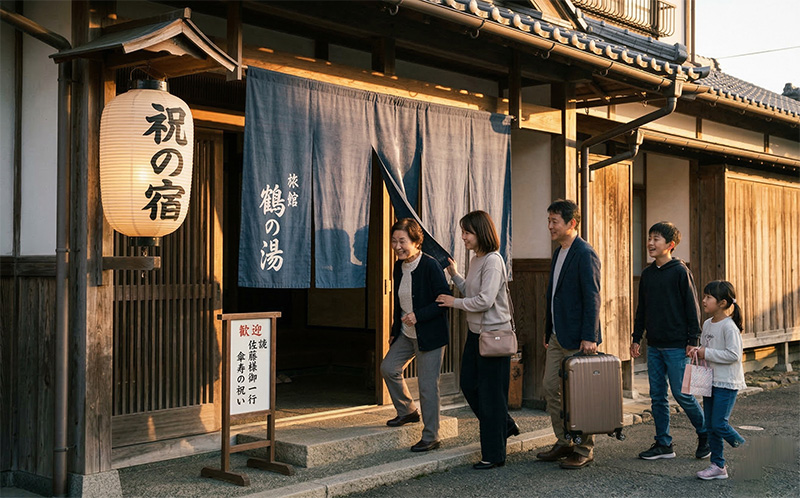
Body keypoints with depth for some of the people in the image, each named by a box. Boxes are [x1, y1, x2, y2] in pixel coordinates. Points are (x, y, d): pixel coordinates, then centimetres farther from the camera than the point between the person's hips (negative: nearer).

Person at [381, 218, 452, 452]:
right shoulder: (399, 266, 6)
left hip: (429, 335, -8)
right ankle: (407, 411, 28)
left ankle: (431, 437, 9)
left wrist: (418, 316, -22)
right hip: (406, 334, 8)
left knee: (427, 385, -3)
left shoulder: (430, 266, -17)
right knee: (388, 368, 6)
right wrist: (394, 331, 17)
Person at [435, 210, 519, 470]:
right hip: (476, 332, 10)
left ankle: (494, 455, 10)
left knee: (490, 393, -1)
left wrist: (454, 302, -12)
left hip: (493, 334, -10)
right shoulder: (475, 260, 11)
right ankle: (505, 425, 34)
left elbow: (485, 300, -23)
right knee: (469, 385, 16)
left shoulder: (493, 261, -17)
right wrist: (455, 275, 10)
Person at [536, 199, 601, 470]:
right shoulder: (558, 253, 15)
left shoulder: (585, 254, -13)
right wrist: (548, 331, 18)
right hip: (558, 336, 9)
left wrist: (589, 337, -22)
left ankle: (584, 450, 11)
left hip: (578, 338, -9)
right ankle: (564, 443, 22)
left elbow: (592, 298, -18)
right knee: (551, 388, 10)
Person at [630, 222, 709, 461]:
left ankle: (705, 434, 18)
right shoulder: (647, 274, 11)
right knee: (657, 396, 8)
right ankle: (663, 444, 15)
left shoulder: (680, 271, -8)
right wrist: (636, 338, 14)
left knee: (682, 394, -2)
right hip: (654, 346, 6)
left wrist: (692, 340, -11)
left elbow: (692, 308, -8)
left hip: (676, 346, -6)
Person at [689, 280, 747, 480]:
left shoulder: (729, 326, -17)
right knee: (710, 426, 9)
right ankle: (717, 465, 16)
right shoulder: (707, 324, 9)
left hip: (727, 383, -8)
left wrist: (707, 353, -19)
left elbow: (733, 355, -23)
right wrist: (697, 351, 0)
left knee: (719, 424, -9)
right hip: (710, 381, 8)